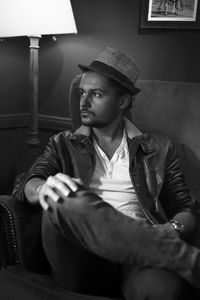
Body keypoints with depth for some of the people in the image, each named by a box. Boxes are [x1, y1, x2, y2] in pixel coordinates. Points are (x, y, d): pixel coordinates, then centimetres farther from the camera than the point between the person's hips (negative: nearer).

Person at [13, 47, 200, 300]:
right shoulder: (64, 144, 19)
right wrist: (44, 188, -21)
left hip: (139, 252, -2)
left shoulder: (159, 149, 17)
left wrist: (172, 229, -8)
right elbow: (25, 185, 4)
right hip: (82, 259, 3)